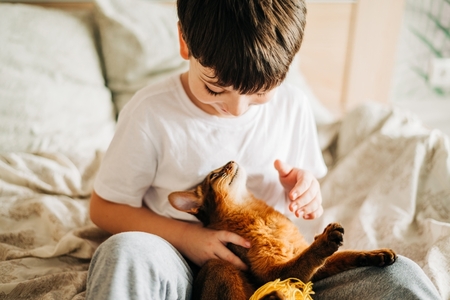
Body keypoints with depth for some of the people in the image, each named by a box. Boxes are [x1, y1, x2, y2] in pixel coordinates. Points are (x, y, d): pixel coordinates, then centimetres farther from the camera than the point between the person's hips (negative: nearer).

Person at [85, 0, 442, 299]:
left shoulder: (293, 106, 1)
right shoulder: (151, 112, -10)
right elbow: (103, 207, -3)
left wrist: (304, 190, -10)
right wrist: (183, 235, -17)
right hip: (186, 268, -4)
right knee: (125, 252, -38)